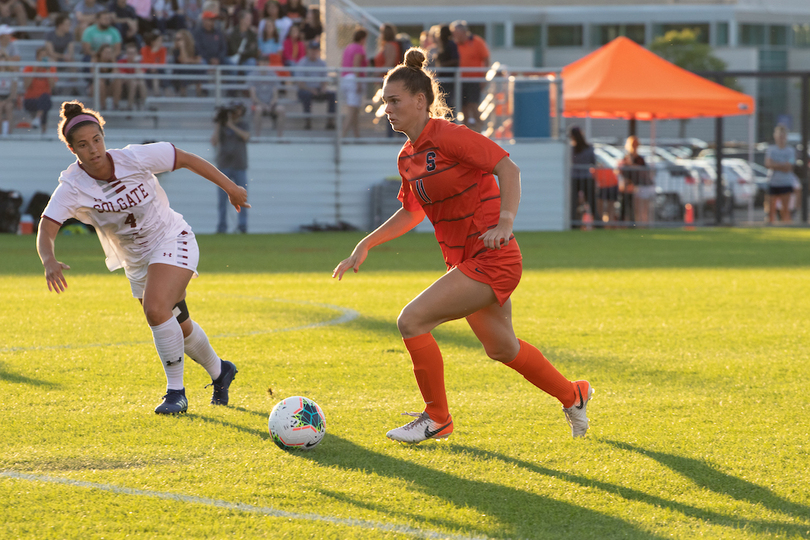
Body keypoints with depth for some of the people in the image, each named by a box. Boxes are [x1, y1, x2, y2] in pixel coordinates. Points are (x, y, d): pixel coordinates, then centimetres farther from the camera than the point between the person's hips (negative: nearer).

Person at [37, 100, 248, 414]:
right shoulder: (72, 187, -20)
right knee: (179, 328, 15)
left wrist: (230, 188, 1)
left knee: (155, 309, -27)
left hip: (173, 240, -4)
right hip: (136, 262, 4)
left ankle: (176, 393, -12)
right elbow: (46, 231, -29)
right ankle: (220, 372, 45)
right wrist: (49, 261, -52)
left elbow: (186, 159, -8)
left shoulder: (135, 158, -23)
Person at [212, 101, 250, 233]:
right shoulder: (221, 125, 6)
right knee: (223, 198, -2)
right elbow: (214, 142, -5)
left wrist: (232, 126, -14)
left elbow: (246, 136, -12)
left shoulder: (243, 124, 7)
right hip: (224, 166, 0)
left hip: (240, 167, 0)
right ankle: (222, 226, 1)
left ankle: (242, 225, -2)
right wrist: (218, 125, -9)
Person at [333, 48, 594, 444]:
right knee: (500, 348, 22)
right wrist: (365, 245, 13)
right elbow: (411, 213, 22)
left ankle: (437, 419, 0)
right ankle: (573, 396, 45)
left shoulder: (449, 136, -17)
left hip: (491, 259, -9)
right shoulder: (407, 158, 9)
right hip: (464, 262, 9)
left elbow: (508, 168, -19)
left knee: (412, 321, -17)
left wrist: (505, 220, -32)